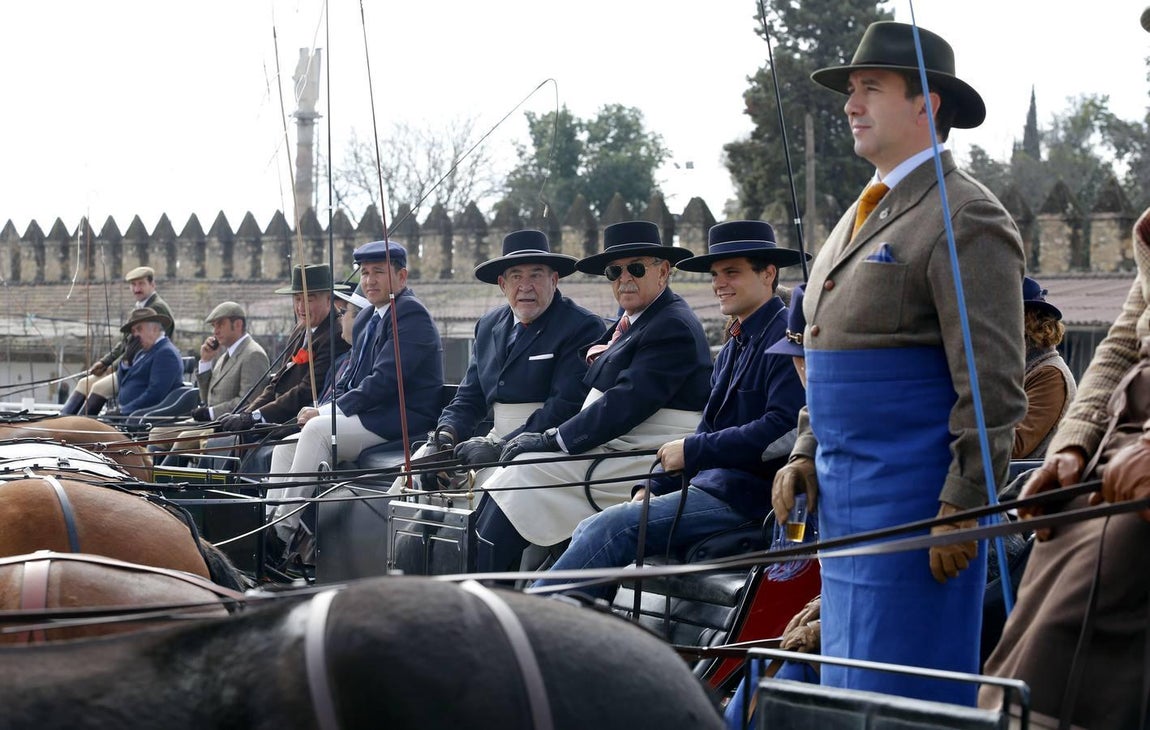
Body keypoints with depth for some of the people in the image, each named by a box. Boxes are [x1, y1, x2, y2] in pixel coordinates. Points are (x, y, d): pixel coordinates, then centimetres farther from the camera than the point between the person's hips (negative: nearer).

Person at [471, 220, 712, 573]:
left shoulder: (673, 328, -15)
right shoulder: (634, 318, 18)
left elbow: (626, 403, -22)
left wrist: (553, 439, -19)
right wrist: (596, 351, 3)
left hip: (643, 462, -10)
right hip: (610, 449, 10)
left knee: (521, 476, -17)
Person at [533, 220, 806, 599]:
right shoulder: (734, 347, 22)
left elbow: (785, 430, -21)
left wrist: (693, 450, -18)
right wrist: (654, 488, 7)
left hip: (747, 495, -10)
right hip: (709, 483, 10)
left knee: (611, 526, -20)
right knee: (590, 532, -4)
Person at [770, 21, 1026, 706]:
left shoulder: (965, 218, -12)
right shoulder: (862, 215, 18)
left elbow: (994, 384, -17)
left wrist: (963, 509, -20)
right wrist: (806, 455, 14)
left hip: (915, 496, -9)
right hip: (847, 496, 9)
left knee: (901, 698, -6)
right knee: (849, 686, 13)